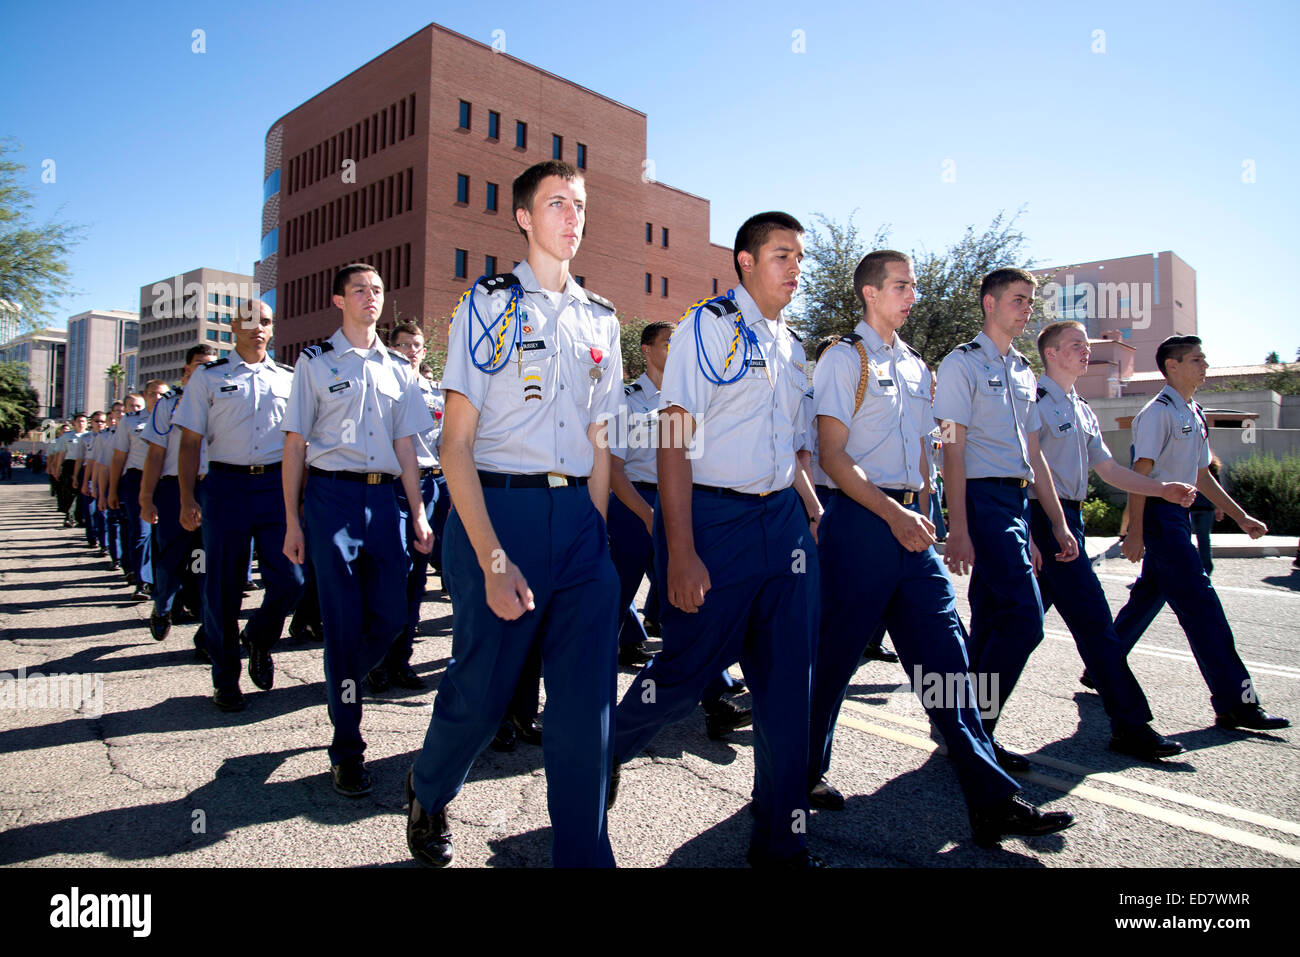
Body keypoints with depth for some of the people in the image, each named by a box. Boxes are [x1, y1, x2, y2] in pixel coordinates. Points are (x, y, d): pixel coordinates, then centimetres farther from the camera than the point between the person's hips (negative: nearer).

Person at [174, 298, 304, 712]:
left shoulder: (288, 378, 12)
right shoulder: (207, 377, 7)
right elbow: (190, 442, 3)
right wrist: (187, 499, -5)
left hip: (278, 485, 2)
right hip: (226, 486, -1)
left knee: (289, 581, -3)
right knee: (222, 588, 4)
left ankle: (258, 639, 28)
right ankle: (225, 678, 20)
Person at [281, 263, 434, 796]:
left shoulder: (398, 369, 15)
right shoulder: (316, 361, 5)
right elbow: (295, 444, 3)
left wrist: (418, 514, 8)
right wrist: (292, 520, -2)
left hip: (383, 496, 4)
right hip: (332, 494, -4)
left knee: (390, 615, 1)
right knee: (344, 621, -4)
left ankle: (342, 685, 32)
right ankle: (346, 750, 8)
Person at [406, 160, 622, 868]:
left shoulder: (601, 320, 14)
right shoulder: (487, 303, 0)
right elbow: (456, 444, -7)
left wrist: (597, 531, 7)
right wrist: (493, 559, -15)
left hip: (578, 517, 4)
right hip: (497, 508, -4)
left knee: (588, 698, 3)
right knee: (481, 689, 7)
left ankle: (582, 855, 20)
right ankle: (427, 794, 40)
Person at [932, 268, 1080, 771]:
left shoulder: (1023, 372, 20)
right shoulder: (963, 363, -4)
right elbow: (953, 450, -11)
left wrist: (1058, 523, 17)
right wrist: (958, 531, -18)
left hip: (1016, 502, 8)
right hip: (983, 498, -8)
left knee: (991, 622, 9)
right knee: (1024, 619, -13)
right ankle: (976, 729, -1)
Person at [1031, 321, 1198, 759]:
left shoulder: (1082, 410, 21)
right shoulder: (1035, 401, -8)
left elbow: (1107, 468, 24)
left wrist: (1162, 490, 12)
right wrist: (1029, 534, -22)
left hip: (1069, 519, 10)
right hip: (1045, 518, -10)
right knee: (1093, 619, -8)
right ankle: (1130, 726, -2)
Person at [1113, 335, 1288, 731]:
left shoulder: (1195, 415, 17)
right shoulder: (1158, 412, -12)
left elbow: (1201, 475, 23)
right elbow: (1140, 472, -17)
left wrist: (1241, 516, 21)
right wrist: (1135, 532, -21)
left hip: (1177, 515, 10)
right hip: (1158, 514, -10)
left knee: (1148, 596, 15)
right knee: (1200, 602, -10)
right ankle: (1234, 702, -6)